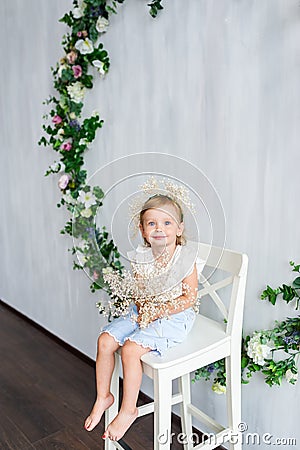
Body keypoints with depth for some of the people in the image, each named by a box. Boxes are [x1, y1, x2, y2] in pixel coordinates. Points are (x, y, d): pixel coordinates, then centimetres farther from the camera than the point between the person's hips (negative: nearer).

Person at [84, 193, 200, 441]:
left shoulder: (185, 257, -17)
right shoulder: (141, 257, -3)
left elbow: (189, 298, -16)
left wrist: (158, 311, -18)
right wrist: (143, 306, -16)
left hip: (174, 316, -6)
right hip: (144, 312, 6)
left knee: (131, 348, -22)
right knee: (106, 339, -6)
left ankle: (128, 410, 0)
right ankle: (103, 396, 15)